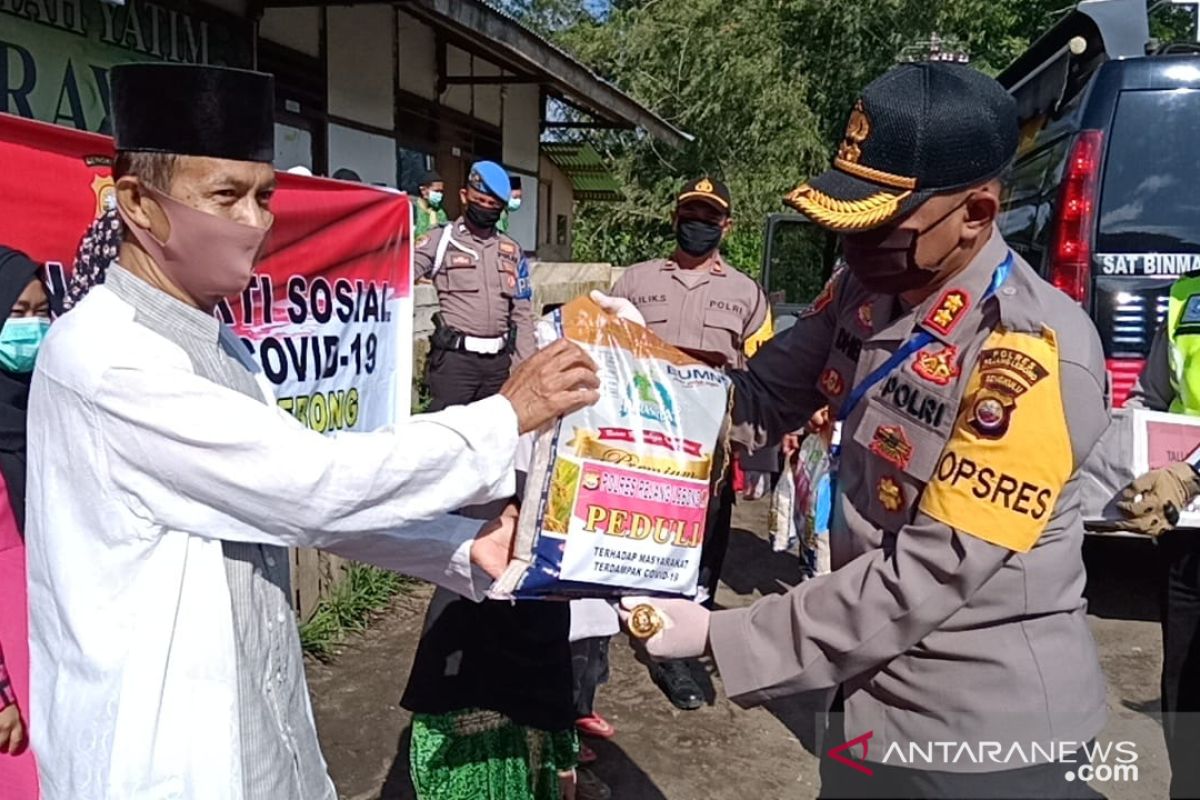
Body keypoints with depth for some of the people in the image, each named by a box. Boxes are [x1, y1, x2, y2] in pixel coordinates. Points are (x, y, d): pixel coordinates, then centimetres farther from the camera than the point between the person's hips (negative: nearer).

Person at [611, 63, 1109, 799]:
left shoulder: (1034, 356, -26)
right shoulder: (867, 290, -4)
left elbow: (929, 574, -26)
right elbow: (762, 401, 0)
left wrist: (721, 637, -25)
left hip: (990, 728, -6)